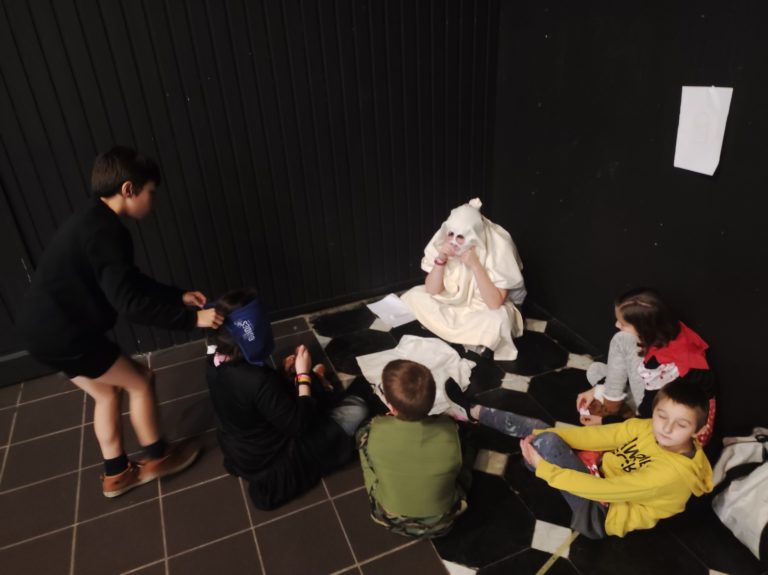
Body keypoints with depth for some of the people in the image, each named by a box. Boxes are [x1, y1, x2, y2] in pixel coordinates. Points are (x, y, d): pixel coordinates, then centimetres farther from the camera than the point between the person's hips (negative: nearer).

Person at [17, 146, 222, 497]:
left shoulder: (92, 221, 10)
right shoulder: (105, 231, -23)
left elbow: (132, 282, 16)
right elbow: (130, 301, -29)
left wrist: (179, 296, 12)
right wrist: (190, 319, -23)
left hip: (46, 327, 10)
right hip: (62, 333, -10)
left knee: (107, 392, 20)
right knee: (139, 381, 6)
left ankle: (116, 474, 33)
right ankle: (156, 458, 24)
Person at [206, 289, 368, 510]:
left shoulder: (216, 362, -12)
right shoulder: (259, 381, -38)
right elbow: (300, 425, -25)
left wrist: (284, 374, -4)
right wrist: (303, 374, -18)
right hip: (269, 464, -8)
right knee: (356, 408, -3)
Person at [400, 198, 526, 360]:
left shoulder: (497, 247, -28)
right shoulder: (442, 241, -18)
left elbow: (495, 303, -31)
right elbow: (431, 290, -14)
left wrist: (475, 265, -38)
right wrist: (440, 259, -30)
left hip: (485, 310, -4)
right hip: (453, 304, 4)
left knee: (496, 321, -36)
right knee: (413, 296, -15)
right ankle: (466, 338, -6)